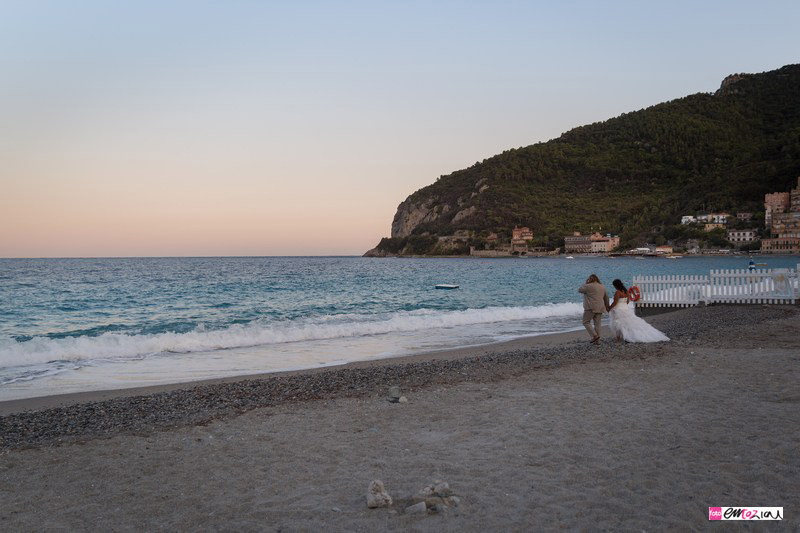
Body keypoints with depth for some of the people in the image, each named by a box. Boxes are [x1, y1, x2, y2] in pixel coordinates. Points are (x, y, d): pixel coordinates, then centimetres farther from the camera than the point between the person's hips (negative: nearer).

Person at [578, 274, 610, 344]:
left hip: (591, 308, -7)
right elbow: (606, 298, 20)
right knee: (597, 324, 8)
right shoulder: (602, 287, 13)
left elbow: (580, 290, 3)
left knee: (586, 322, 2)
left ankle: (595, 335, -11)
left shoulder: (589, 286, -9)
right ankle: (597, 340, 9)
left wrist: (585, 283, 10)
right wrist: (607, 307, 29)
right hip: (600, 308, 7)